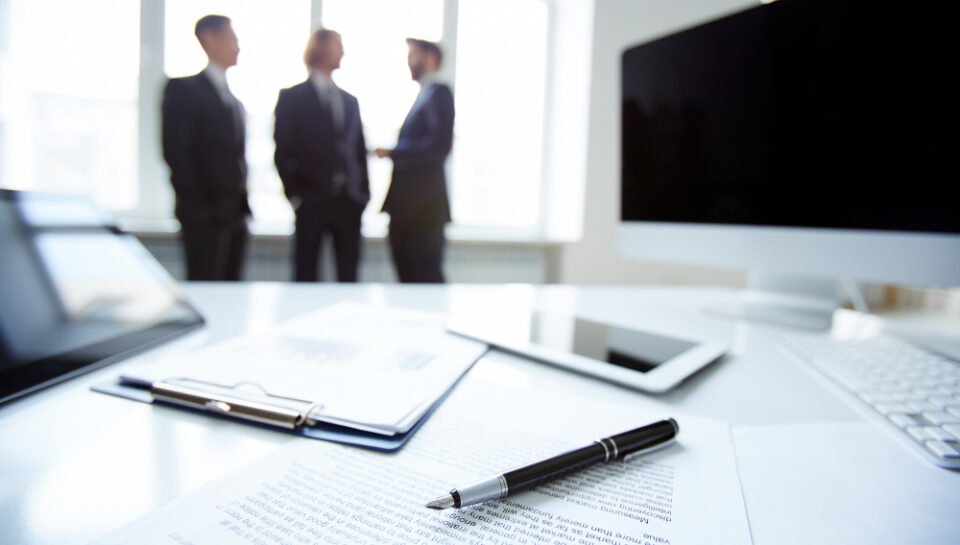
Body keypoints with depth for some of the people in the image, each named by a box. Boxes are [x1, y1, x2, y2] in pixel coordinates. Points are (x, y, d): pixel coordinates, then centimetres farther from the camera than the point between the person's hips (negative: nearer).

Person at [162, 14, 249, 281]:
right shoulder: (184, 89, -3)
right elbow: (176, 152, -11)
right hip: (204, 214, -7)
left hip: (235, 212, 7)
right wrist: (196, 206, -15)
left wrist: (243, 203, 9)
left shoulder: (233, 100, 19)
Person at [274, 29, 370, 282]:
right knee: (305, 275, 3)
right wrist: (295, 195, -7)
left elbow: (359, 149, 15)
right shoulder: (292, 97, 2)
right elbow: (283, 152, -2)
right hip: (312, 202, -4)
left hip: (349, 201, 4)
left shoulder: (350, 100, 17)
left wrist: (364, 191, 7)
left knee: (349, 275, 6)